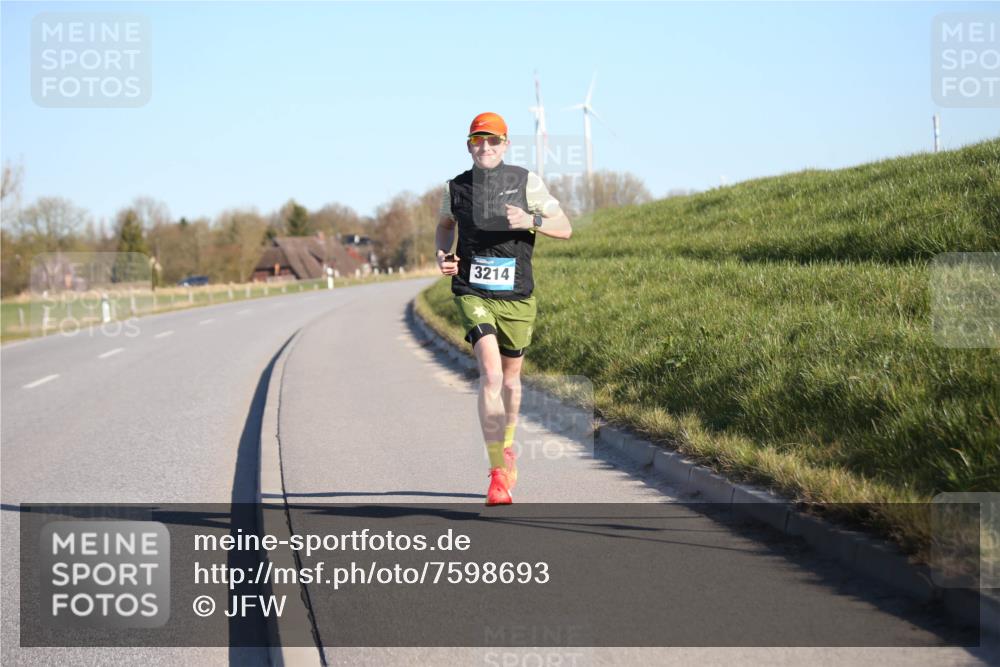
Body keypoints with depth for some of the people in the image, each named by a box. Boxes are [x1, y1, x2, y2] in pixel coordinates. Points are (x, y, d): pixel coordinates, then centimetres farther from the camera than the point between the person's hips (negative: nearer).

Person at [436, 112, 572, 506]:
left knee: (510, 379, 16)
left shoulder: (526, 182, -1)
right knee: (490, 375, -19)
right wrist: (443, 254, 6)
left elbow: (565, 229, 0)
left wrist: (530, 220, -18)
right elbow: (445, 224, 26)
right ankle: (497, 474, -21)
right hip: (472, 293, -1)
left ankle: (507, 447, 44)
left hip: (516, 296, 1)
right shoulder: (456, 188, 4)